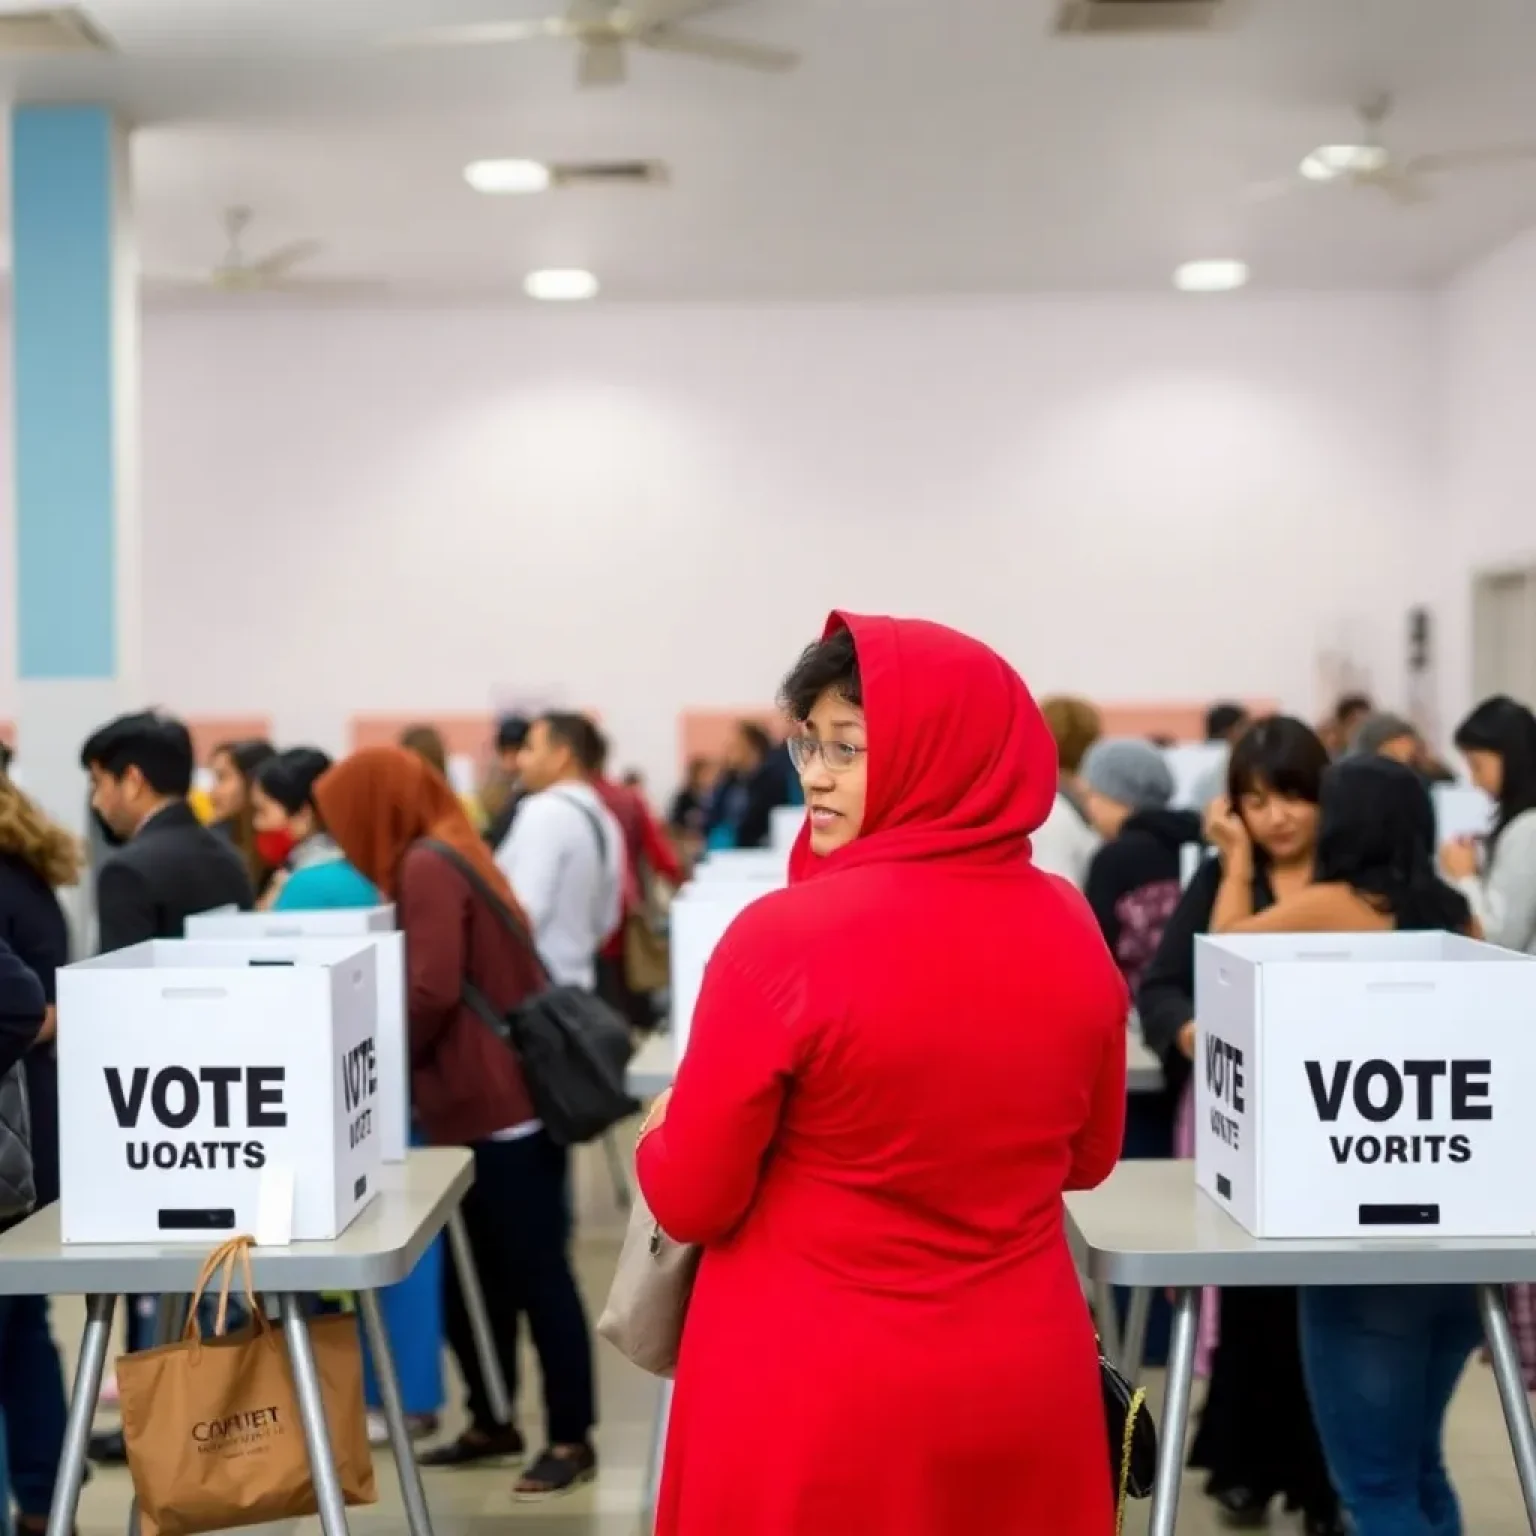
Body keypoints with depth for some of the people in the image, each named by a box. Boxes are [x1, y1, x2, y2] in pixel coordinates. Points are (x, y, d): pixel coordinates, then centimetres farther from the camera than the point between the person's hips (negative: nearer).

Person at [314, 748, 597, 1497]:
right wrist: (414, 1067, 9)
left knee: (536, 1275, -2)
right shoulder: (449, 854, 17)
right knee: (478, 1275, 16)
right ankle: (491, 1422, 26)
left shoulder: (426, 867, -14)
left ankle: (571, 1438, 5)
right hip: (496, 1099, 10)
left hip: (499, 1105, -10)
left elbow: (431, 992, -22)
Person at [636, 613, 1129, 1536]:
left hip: (814, 1401, -4)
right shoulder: (1068, 928, -4)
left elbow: (690, 1200, -10)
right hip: (1026, 1384, 4)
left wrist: (665, 1131, 10)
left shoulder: (788, 936, -19)